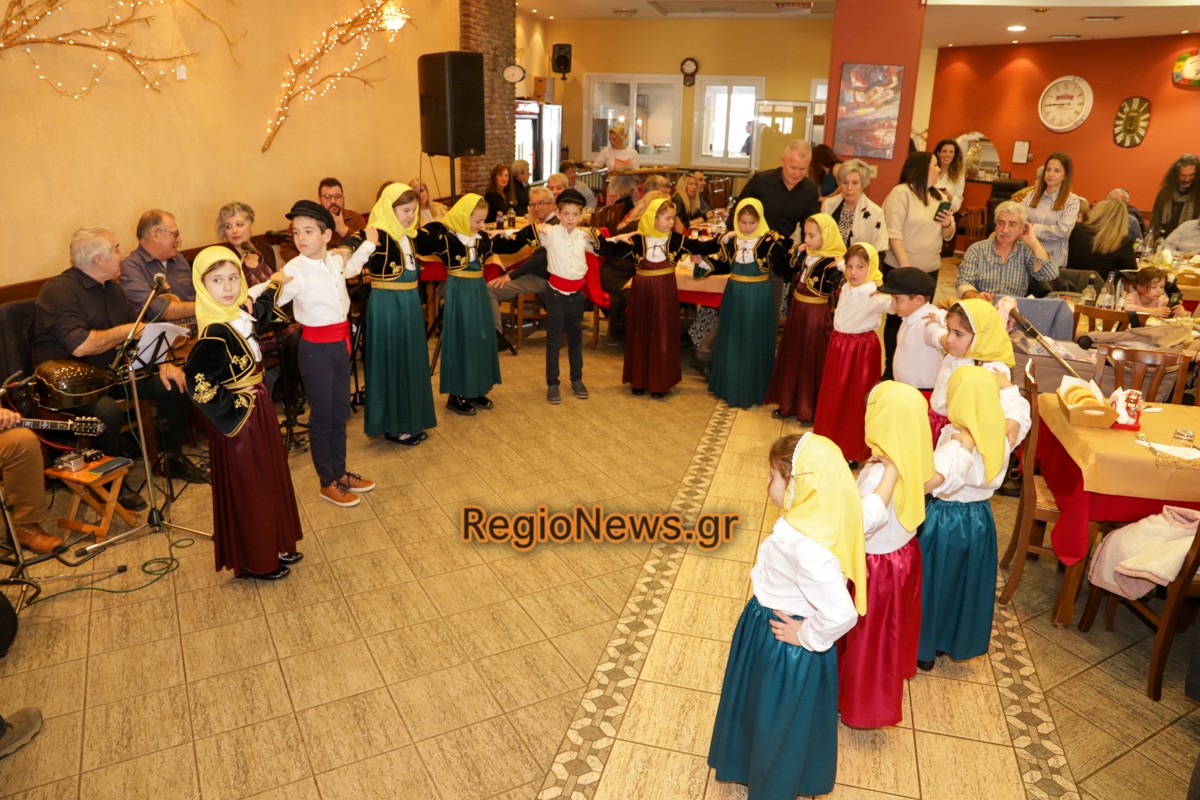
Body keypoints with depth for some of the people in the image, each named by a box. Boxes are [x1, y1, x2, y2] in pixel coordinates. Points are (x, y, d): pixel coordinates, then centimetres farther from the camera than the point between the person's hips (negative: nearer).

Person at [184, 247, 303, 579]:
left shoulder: (239, 313, 0)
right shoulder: (215, 334, -26)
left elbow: (261, 312, 26)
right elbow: (199, 385, -32)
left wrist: (274, 284, 38)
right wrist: (238, 405, -20)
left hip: (259, 407, 9)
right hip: (238, 416, -9)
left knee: (272, 478, 19)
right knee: (247, 489, 5)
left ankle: (275, 545, 36)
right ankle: (253, 562, 22)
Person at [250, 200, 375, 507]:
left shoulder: (336, 260, 2)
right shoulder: (296, 270, -18)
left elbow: (351, 268, 26)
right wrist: (250, 296, -48)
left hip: (341, 343, 7)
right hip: (316, 348, -6)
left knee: (340, 412, 18)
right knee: (322, 417, 7)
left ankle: (340, 472, 34)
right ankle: (327, 483, 21)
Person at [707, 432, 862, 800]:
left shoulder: (804, 547, -38)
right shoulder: (808, 520, -11)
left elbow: (841, 614, -40)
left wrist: (806, 636, -22)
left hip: (784, 649, -8)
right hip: (769, 630, 9)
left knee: (778, 723, 20)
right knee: (762, 711, 32)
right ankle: (755, 765, 60)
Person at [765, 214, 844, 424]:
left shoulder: (832, 261, -18)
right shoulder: (806, 255, 5)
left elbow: (827, 290, -29)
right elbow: (791, 274, 20)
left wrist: (839, 268, -38)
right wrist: (796, 252, 11)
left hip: (816, 316, -8)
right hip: (797, 311, 8)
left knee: (812, 361, 3)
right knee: (793, 357, 16)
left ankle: (810, 410, 16)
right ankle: (790, 404, 29)